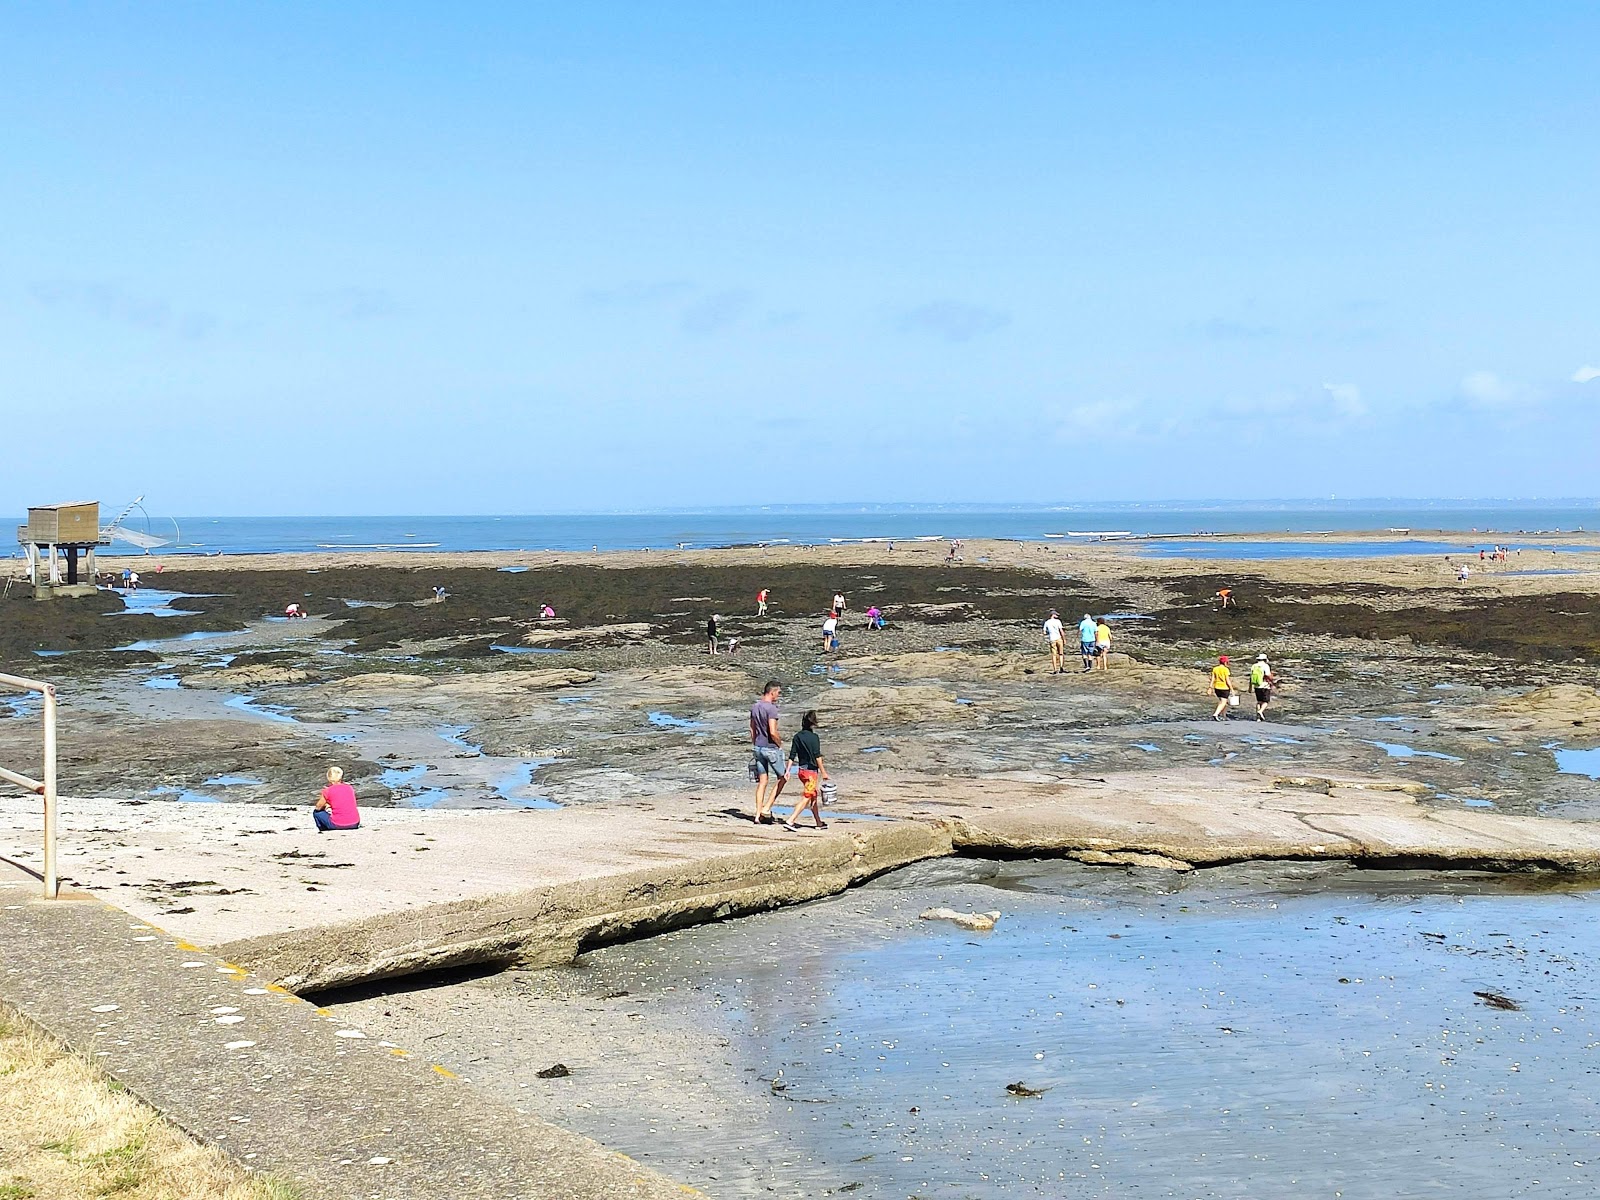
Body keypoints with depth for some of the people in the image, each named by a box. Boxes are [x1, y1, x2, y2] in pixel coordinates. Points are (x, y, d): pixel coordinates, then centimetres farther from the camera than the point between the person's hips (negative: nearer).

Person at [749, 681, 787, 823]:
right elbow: (773, 732, -23)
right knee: (782, 778, 9)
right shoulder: (771, 708, -18)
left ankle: (758, 815, 10)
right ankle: (766, 809, 4)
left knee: (762, 782, 11)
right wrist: (780, 744, -7)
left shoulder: (754, 707, 8)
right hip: (771, 748, -7)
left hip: (758, 747, 7)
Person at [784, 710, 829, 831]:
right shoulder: (814, 737, -14)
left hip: (801, 770, 7)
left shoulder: (797, 736, 3)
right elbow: (817, 756, -15)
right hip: (811, 770, -7)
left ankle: (819, 822, 30)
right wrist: (823, 772, -10)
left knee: (814, 796, 20)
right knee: (806, 797, -5)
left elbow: (792, 755, 4)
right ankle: (790, 821, -16)